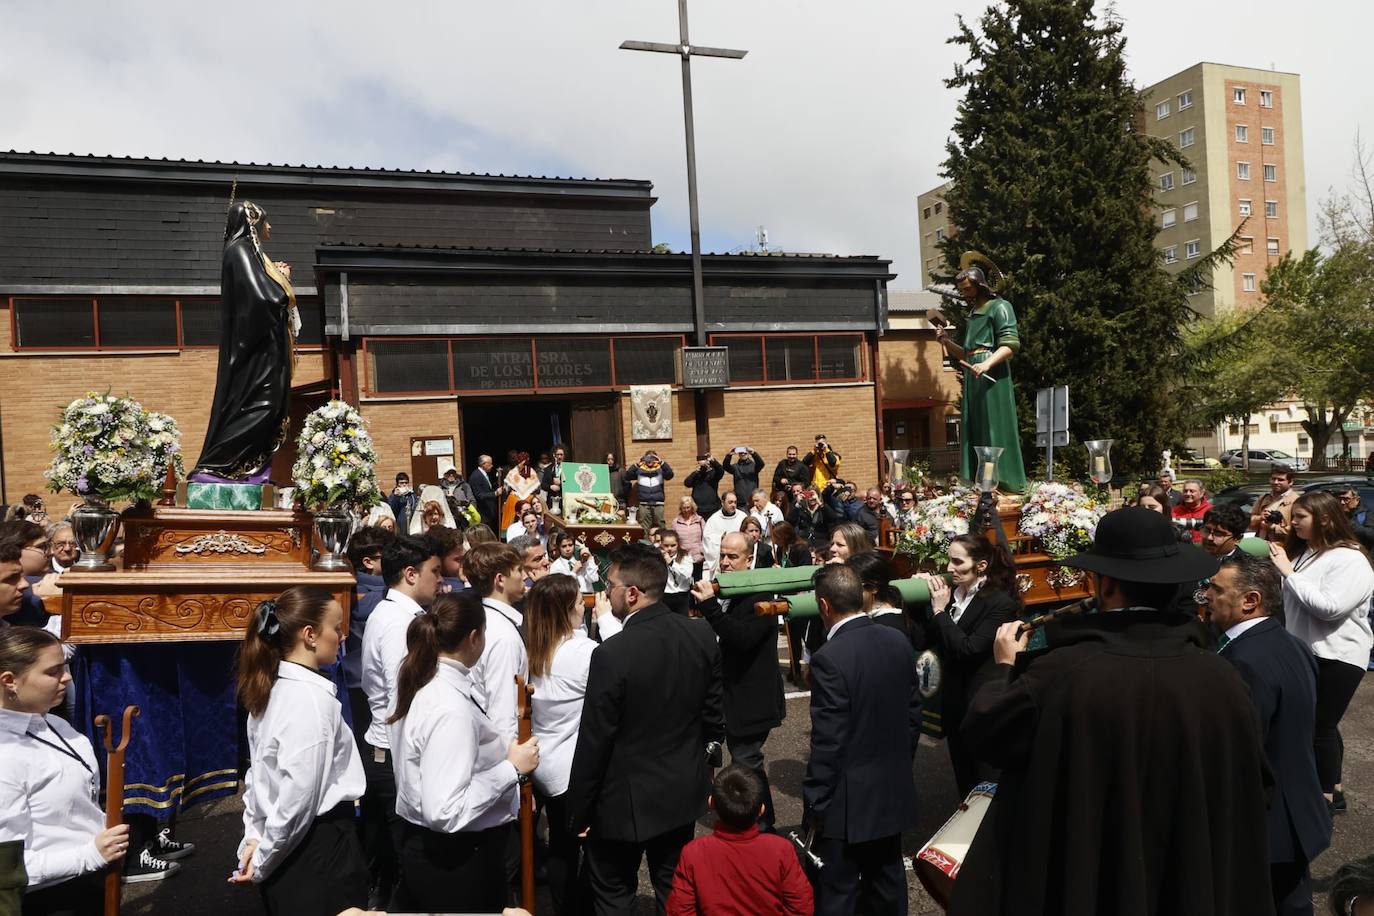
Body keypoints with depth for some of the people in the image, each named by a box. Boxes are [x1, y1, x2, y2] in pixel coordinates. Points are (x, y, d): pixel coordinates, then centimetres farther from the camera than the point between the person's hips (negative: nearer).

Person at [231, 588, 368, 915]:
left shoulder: (272, 688, 4)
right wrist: (262, 862, -10)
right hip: (319, 847, -8)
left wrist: (254, 838, 9)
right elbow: (298, 798, -22)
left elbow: (258, 771, 10)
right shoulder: (313, 698, -22)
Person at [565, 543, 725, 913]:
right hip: (684, 790, 5)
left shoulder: (612, 653, -26)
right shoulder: (702, 635, -9)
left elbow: (594, 742, -18)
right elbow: (714, 711, 1)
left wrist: (578, 813, -5)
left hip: (626, 800, -5)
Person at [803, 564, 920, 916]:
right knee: (888, 885, 21)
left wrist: (814, 804, -10)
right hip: (894, 791, 7)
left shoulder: (829, 659, -24)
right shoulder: (899, 642, -2)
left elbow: (827, 742, -21)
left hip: (849, 800, -7)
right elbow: (914, 715, 7)